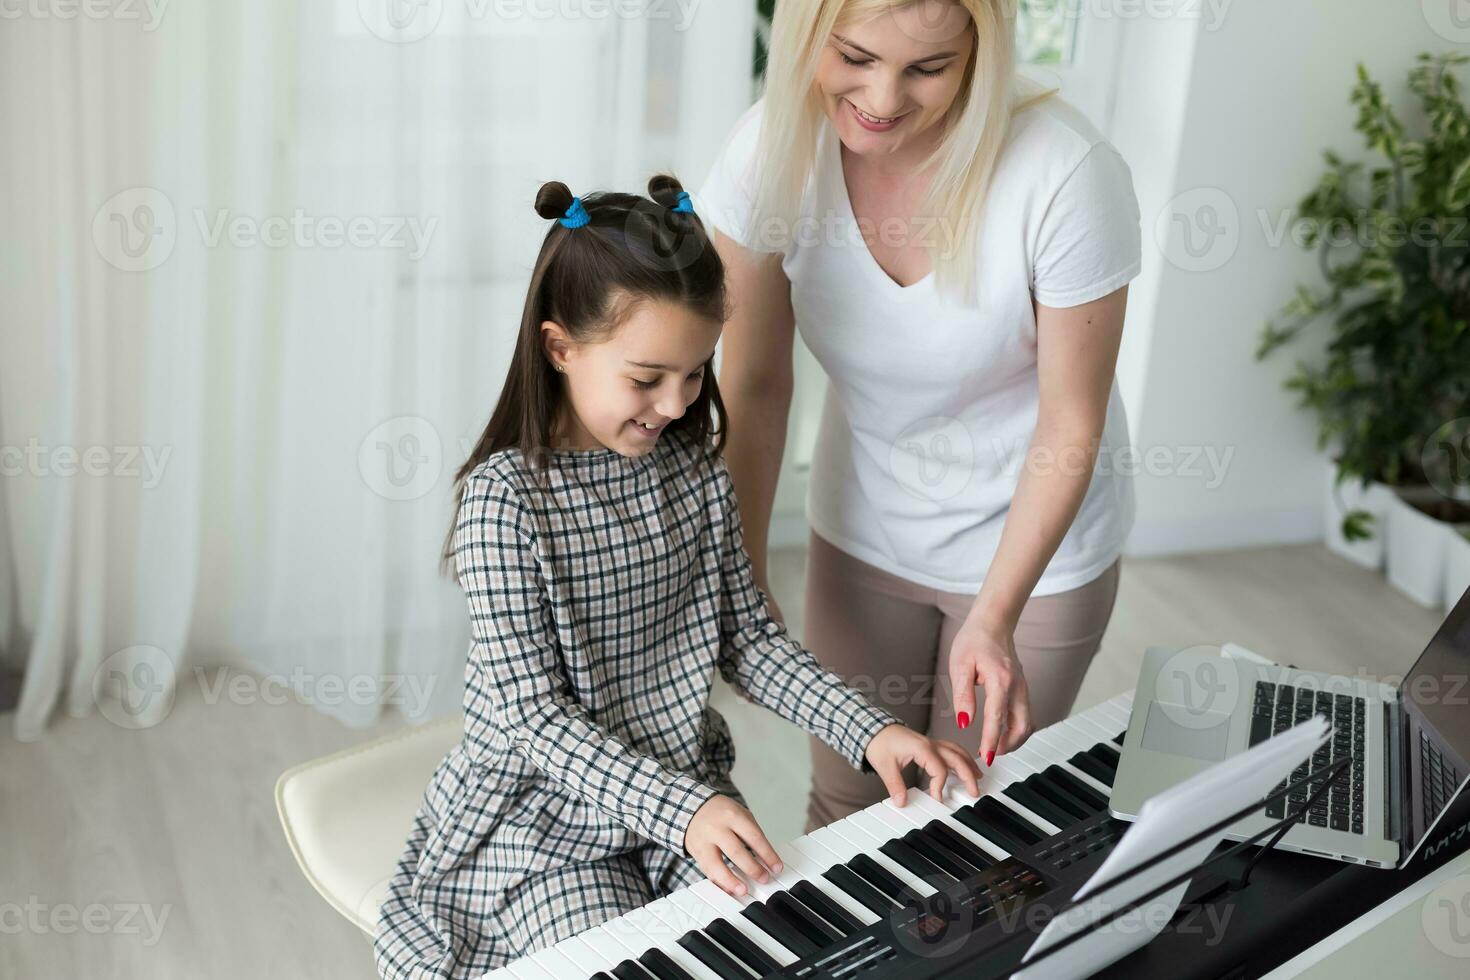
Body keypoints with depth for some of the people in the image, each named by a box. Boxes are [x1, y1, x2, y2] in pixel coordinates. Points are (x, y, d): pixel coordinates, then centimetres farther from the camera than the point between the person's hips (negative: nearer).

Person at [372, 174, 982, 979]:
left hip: (688, 791, 5)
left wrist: (867, 732, -8)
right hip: (541, 812, -5)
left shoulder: (695, 467, -1)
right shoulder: (506, 497, -20)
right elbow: (534, 716, -21)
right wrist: (679, 810, -31)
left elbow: (748, 635, 6)